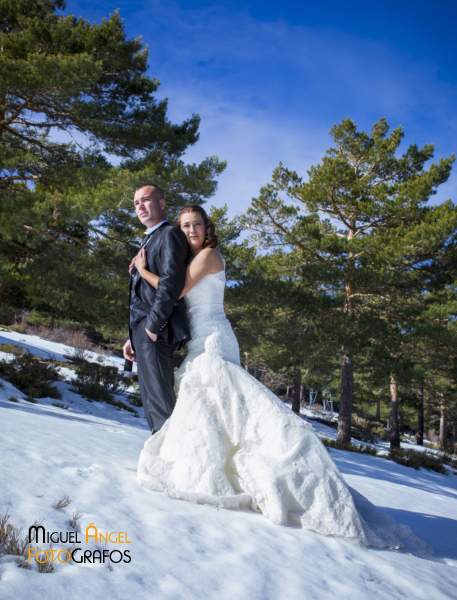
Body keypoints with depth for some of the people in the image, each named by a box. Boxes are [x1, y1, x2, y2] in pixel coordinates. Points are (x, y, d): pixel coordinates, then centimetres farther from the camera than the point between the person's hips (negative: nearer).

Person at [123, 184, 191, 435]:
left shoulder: (170, 235, -3)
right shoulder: (148, 241, 26)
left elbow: (172, 282, -18)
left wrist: (153, 325, -20)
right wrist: (133, 336, 19)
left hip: (156, 332, -10)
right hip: (144, 331, 10)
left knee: (160, 402, -11)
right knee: (152, 403, 11)